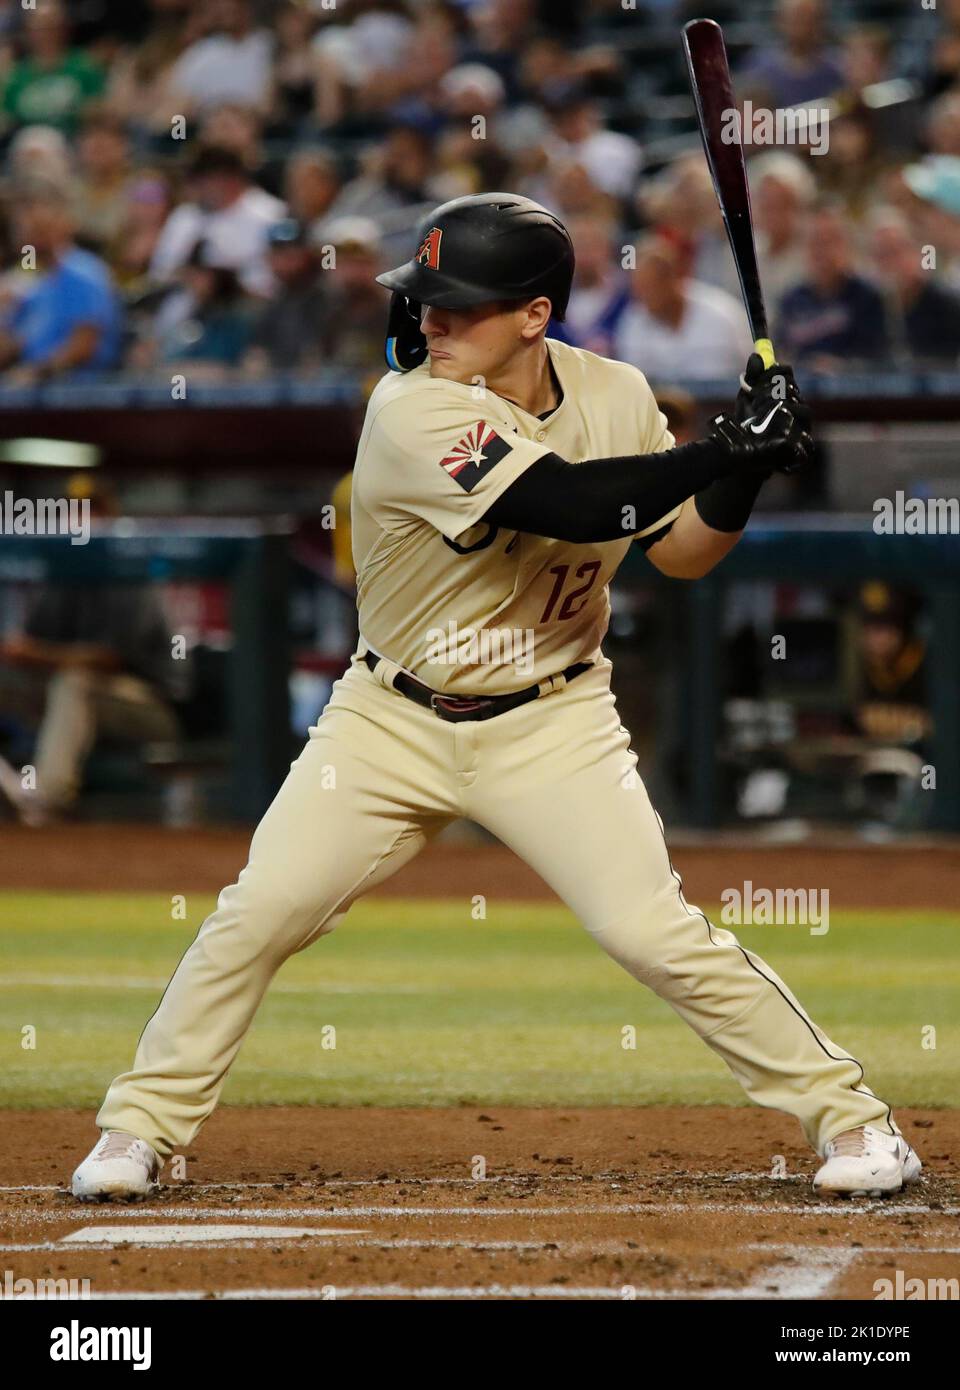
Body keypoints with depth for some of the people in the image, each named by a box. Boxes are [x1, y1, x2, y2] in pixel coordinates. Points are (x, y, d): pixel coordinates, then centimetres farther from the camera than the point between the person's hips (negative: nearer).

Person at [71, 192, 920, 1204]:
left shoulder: (615, 395, -5)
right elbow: (570, 504, -32)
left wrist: (745, 471, -16)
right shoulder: (415, 412, -22)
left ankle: (850, 1116, 1)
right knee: (256, 916, -7)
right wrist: (720, 451, -31)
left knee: (656, 932, -10)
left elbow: (681, 552, 2)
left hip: (552, 726, 1)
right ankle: (139, 1126, 11)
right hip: (394, 723, -1)